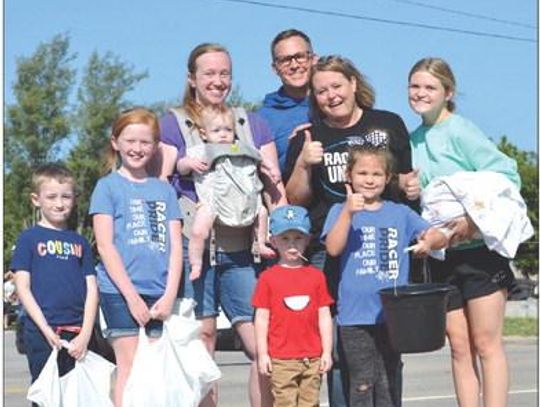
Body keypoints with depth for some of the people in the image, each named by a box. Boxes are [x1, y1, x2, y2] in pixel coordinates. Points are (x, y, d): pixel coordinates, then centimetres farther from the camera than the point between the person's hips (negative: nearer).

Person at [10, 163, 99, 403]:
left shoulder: (80, 242, 13)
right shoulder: (29, 239, 3)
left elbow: (91, 290, 9)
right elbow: (22, 288, -3)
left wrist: (85, 334, -4)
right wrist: (46, 329, -12)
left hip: (77, 335, 3)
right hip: (42, 333, -3)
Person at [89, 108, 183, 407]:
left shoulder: (164, 189, 14)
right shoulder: (108, 186, 3)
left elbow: (175, 246, 10)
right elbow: (105, 246, -4)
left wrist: (170, 295, -3)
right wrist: (132, 296, -11)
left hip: (159, 295, 4)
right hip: (121, 292, -4)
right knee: (130, 369, -6)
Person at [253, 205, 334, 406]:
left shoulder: (316, 276, 6)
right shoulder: (268, 278, 0)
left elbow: (324, 316, 7)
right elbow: (262, 318, 0)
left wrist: (327, 351, 4)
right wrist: (262, 354, -3)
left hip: (312, 357, 2)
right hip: (281, 359, -2)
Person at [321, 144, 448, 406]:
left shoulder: (400, 213, 10)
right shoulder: (340, 211, 3)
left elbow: (441, 237, 8)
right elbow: (333, 248, -12)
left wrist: (429, 241, -15)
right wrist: (348, 213, -24)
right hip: (355, 314, -3)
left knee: (388, 385, 9)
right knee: (362, 384, -3)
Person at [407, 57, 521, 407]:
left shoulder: (460, 132, -10)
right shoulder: (413, 141, 10)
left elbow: (506, 176, -17)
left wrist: (474, 220, -25)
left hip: (479, 249, -6)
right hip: (441, 256, 6)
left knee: (487, 344, -3)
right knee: (460, 347, 7)